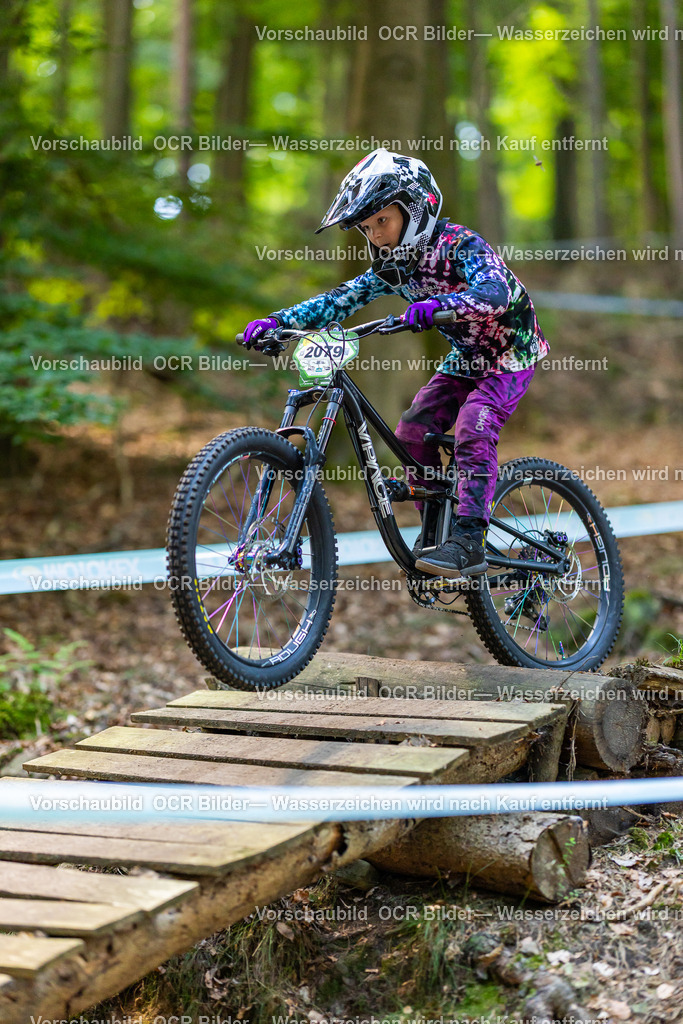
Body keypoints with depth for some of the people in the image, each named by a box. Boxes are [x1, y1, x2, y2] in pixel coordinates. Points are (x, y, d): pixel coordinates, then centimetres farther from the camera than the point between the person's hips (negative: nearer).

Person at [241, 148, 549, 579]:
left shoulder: (461, 244, -25)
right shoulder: (395, 265, -5)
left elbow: (494, 293, -43)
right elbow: (340, 300, -9)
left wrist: (436, 305, -61)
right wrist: (277, 321, -21)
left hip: (510, 353, -7)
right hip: (465, 357, 7)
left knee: (473, 428, -27)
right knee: (414, 430, -8)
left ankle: (470, 542, -28)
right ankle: (435, 531, 5)